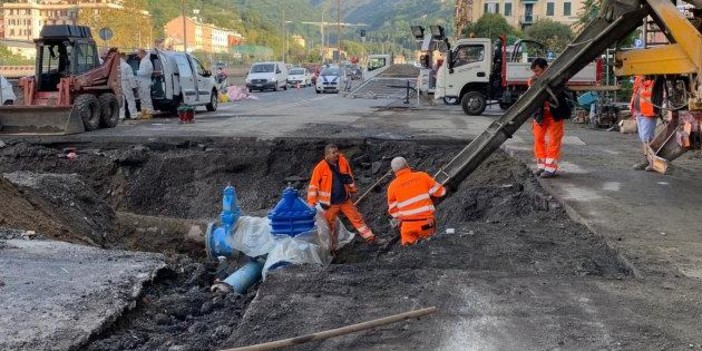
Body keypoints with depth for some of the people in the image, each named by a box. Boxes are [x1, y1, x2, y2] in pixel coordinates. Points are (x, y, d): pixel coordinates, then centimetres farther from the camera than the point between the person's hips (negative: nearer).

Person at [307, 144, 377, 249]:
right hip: (330, 203, -4)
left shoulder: (343, 161, -5)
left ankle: (369, 237, 24)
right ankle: (331, 247, 24)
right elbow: (313, 186, -14)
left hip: (345, 200, 4)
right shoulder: (320, 168, -18)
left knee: (357, 218, 11)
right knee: (330, 225, 8)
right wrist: (312, 202, -17)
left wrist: (353, 190, 20)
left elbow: (349, 177, 11)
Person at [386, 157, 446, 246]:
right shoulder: (422, 176, 1)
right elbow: (440, 191, 9)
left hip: (408, 226, 0)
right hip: (426, 224, 0)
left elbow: (393, 211, 8)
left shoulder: (392, 186, 2)